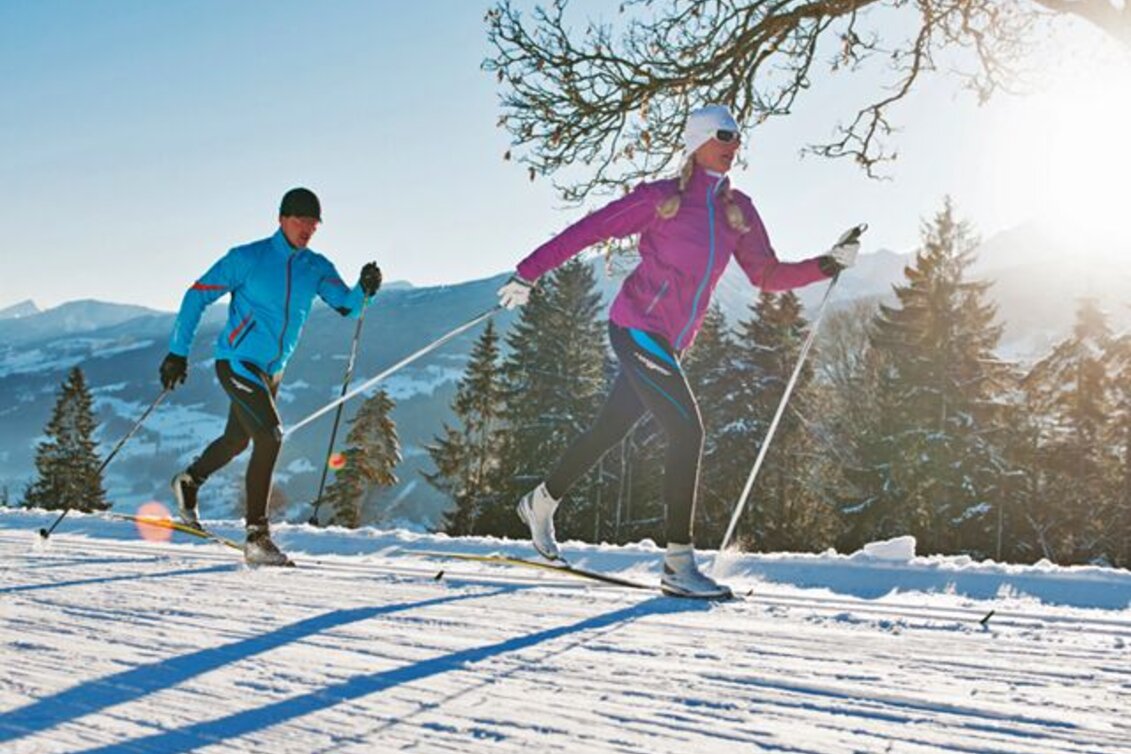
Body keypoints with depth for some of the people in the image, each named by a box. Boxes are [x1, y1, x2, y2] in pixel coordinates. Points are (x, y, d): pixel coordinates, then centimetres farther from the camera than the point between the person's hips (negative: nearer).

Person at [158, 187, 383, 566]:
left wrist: (364, 290, -31)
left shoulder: (316, 268, 3)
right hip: (237, 362, -7)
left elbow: (346, 305, -9)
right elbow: (198, 295, -8)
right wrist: (178, 353, -10)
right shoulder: (248, 258, -11)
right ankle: (257, 535, -19)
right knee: (270, 435, -22)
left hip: (271, 370, 7)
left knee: (238, 440, 23)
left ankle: (188, 482, 52)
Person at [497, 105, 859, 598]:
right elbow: (589, 230, -3)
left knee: (610, 431, 16)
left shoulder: (737, 211, 12)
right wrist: (528, 274, -2)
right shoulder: (661, 198, -6)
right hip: (638, 327, -7)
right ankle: (678, 564, -13)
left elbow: (768, 275, 10)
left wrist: (829, 264, -3)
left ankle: (541, 502, 38)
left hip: (669, 343, 7)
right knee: (688, 432, -16)